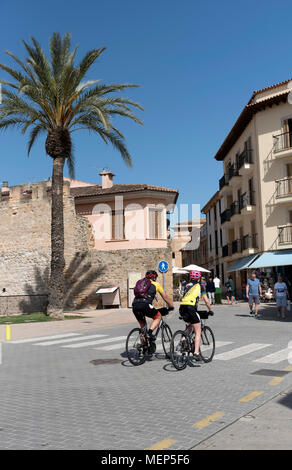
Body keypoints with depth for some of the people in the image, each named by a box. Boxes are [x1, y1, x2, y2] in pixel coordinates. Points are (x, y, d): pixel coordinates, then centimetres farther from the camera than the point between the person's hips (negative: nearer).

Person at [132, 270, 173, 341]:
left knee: (142, 326, 23)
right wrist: (171, 307, 41)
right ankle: (149, 332, -2)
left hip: (135, 305, 5)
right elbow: (165, 297, 27)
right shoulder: (156, 284, 21)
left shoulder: (140, 282, 32)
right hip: (145, 304, -5)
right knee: (158, 317, 19)